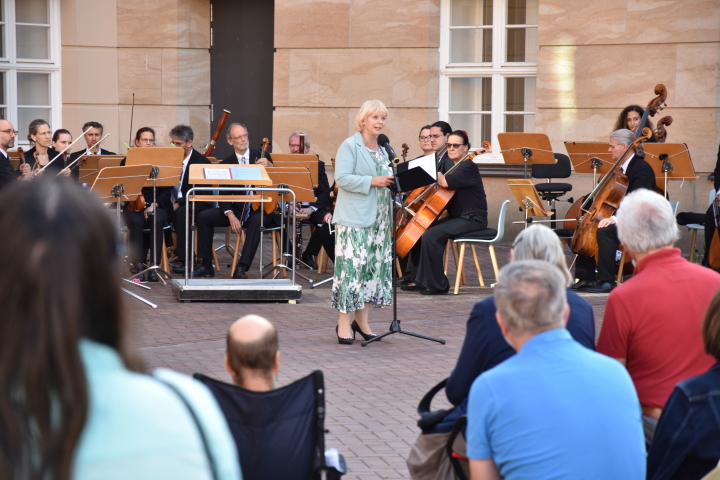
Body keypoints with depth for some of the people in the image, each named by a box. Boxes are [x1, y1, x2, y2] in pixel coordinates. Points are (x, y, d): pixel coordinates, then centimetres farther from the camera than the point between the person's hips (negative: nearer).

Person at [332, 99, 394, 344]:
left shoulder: (382, 150, 18)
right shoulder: (350, 146, -6)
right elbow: (342, 178, -16)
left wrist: (392, 183, 5)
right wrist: (371, 182, -21)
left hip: (378, 219, 8)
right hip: (354, 218, -8)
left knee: (375, 266, 7)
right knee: (352, 266, -10)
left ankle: (362, 320, 16)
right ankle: (344, 322, -5)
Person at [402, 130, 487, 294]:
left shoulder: (468, 167, -12)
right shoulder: (453, 167, 17)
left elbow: (445, 182, -28)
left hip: (472, 219, -10)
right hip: (456, 217, 10)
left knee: (431, 235, -26)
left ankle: (437, 285, -18)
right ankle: (418, 280, 7)